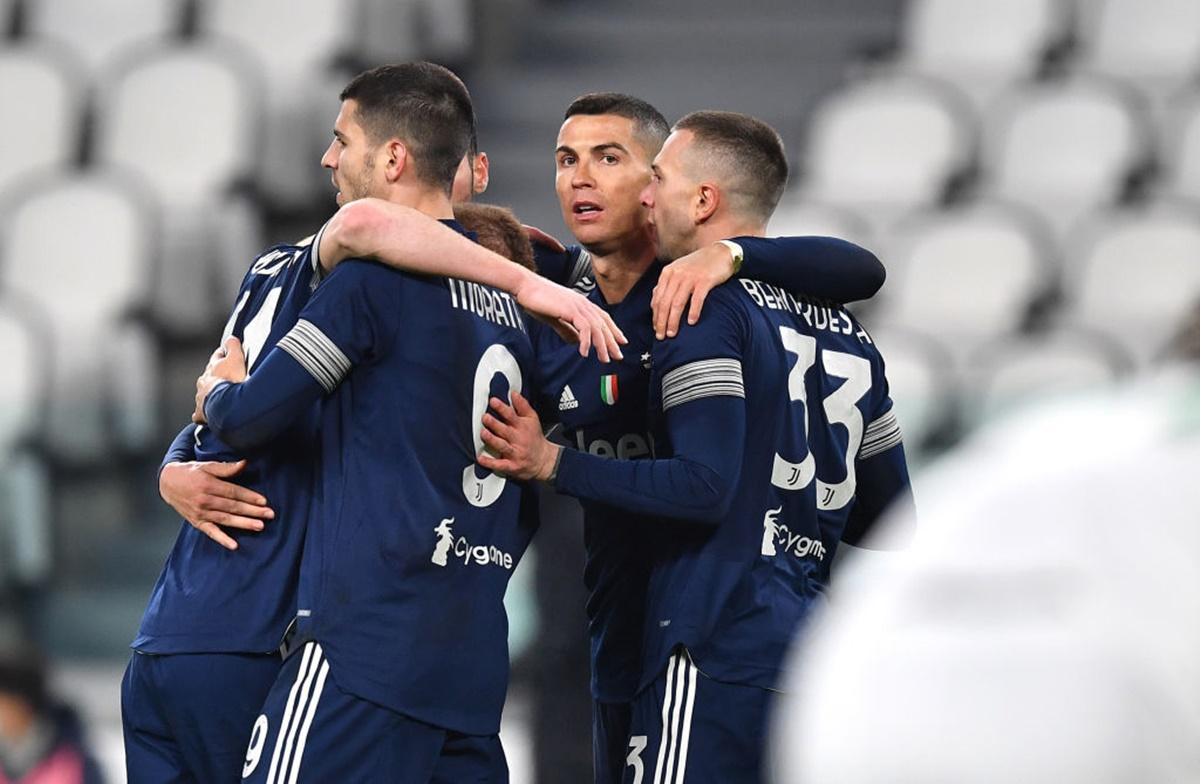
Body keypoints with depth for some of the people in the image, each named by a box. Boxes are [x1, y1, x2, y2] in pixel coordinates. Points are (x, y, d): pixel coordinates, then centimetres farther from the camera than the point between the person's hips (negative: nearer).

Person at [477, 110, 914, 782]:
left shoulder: (706, 307, -7)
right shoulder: (844, 332, 17)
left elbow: (705, 487, -17)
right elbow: (889, 517, 20)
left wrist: (553, 464, -12)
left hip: (718, 652, -9)